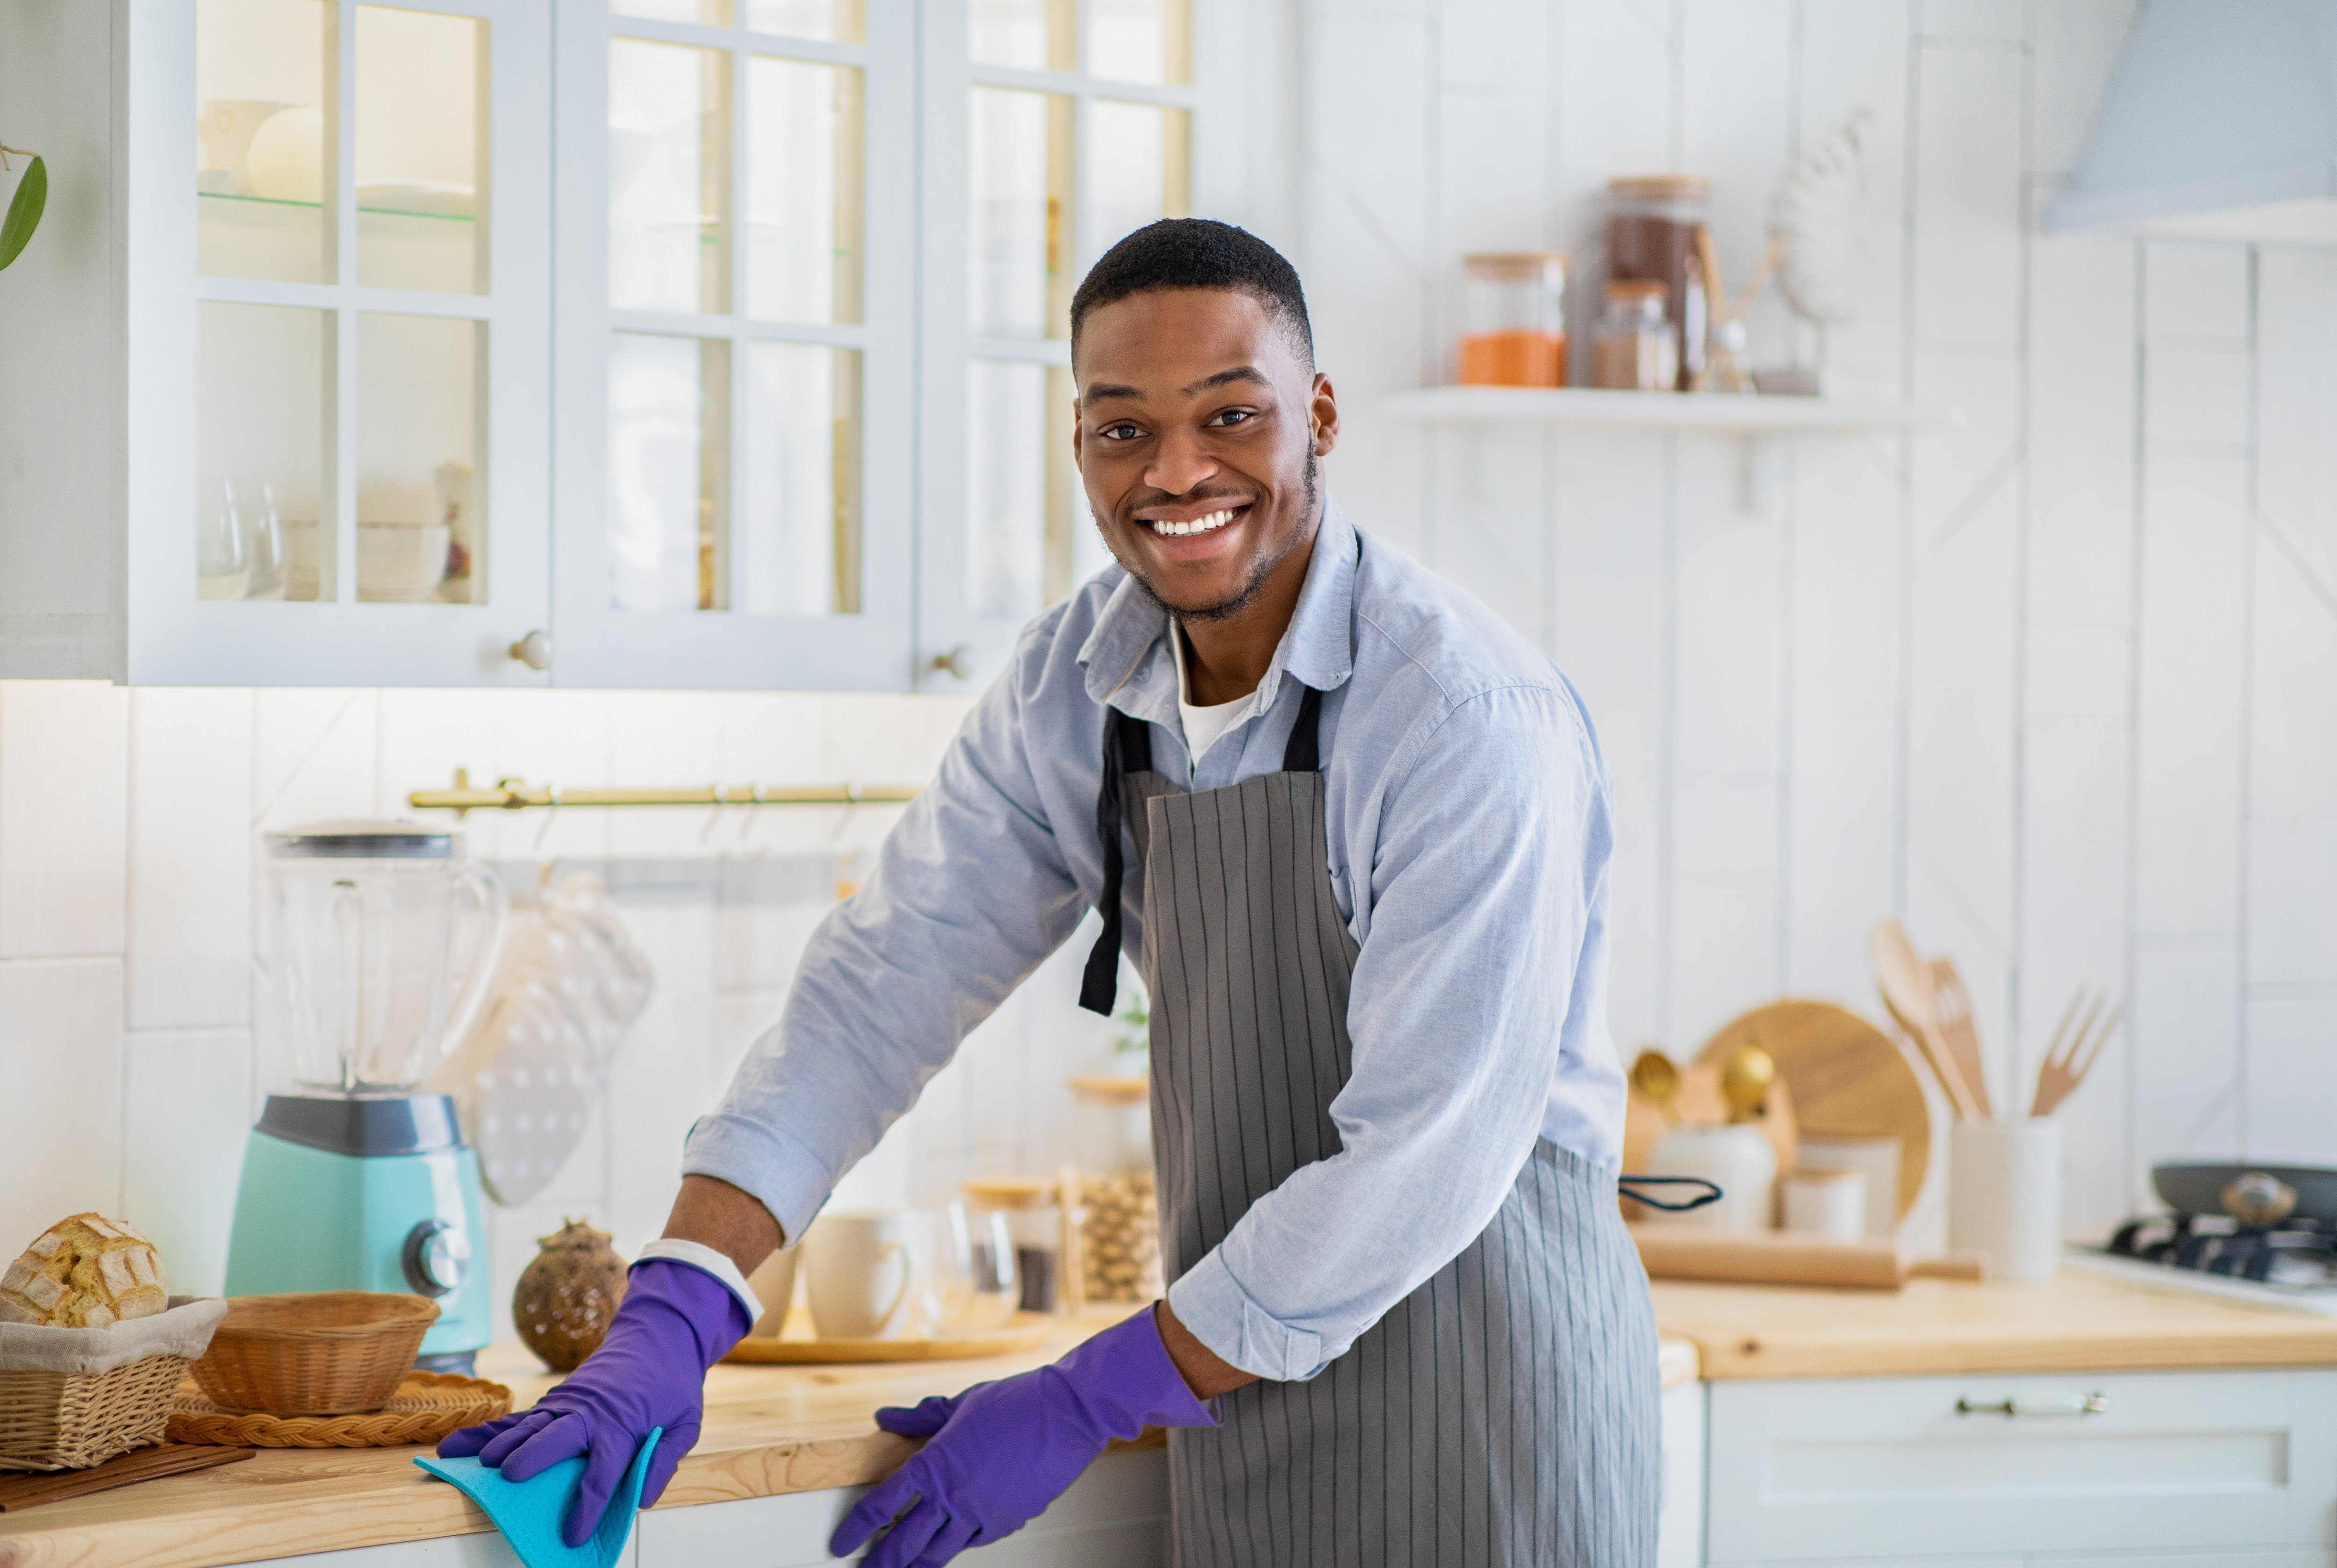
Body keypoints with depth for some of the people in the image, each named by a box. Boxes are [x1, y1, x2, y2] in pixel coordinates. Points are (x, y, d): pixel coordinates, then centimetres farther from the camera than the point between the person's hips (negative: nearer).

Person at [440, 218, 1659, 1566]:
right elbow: (891, 980, -4)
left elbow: (1425, 1157, -22)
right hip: (1248, 1374, 6)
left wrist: (1084, 1404, -16)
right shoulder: (1078, 683, 0)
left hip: (1479, 1361, -6)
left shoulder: (1471, 718, -20)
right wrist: (673, 1317, -15)